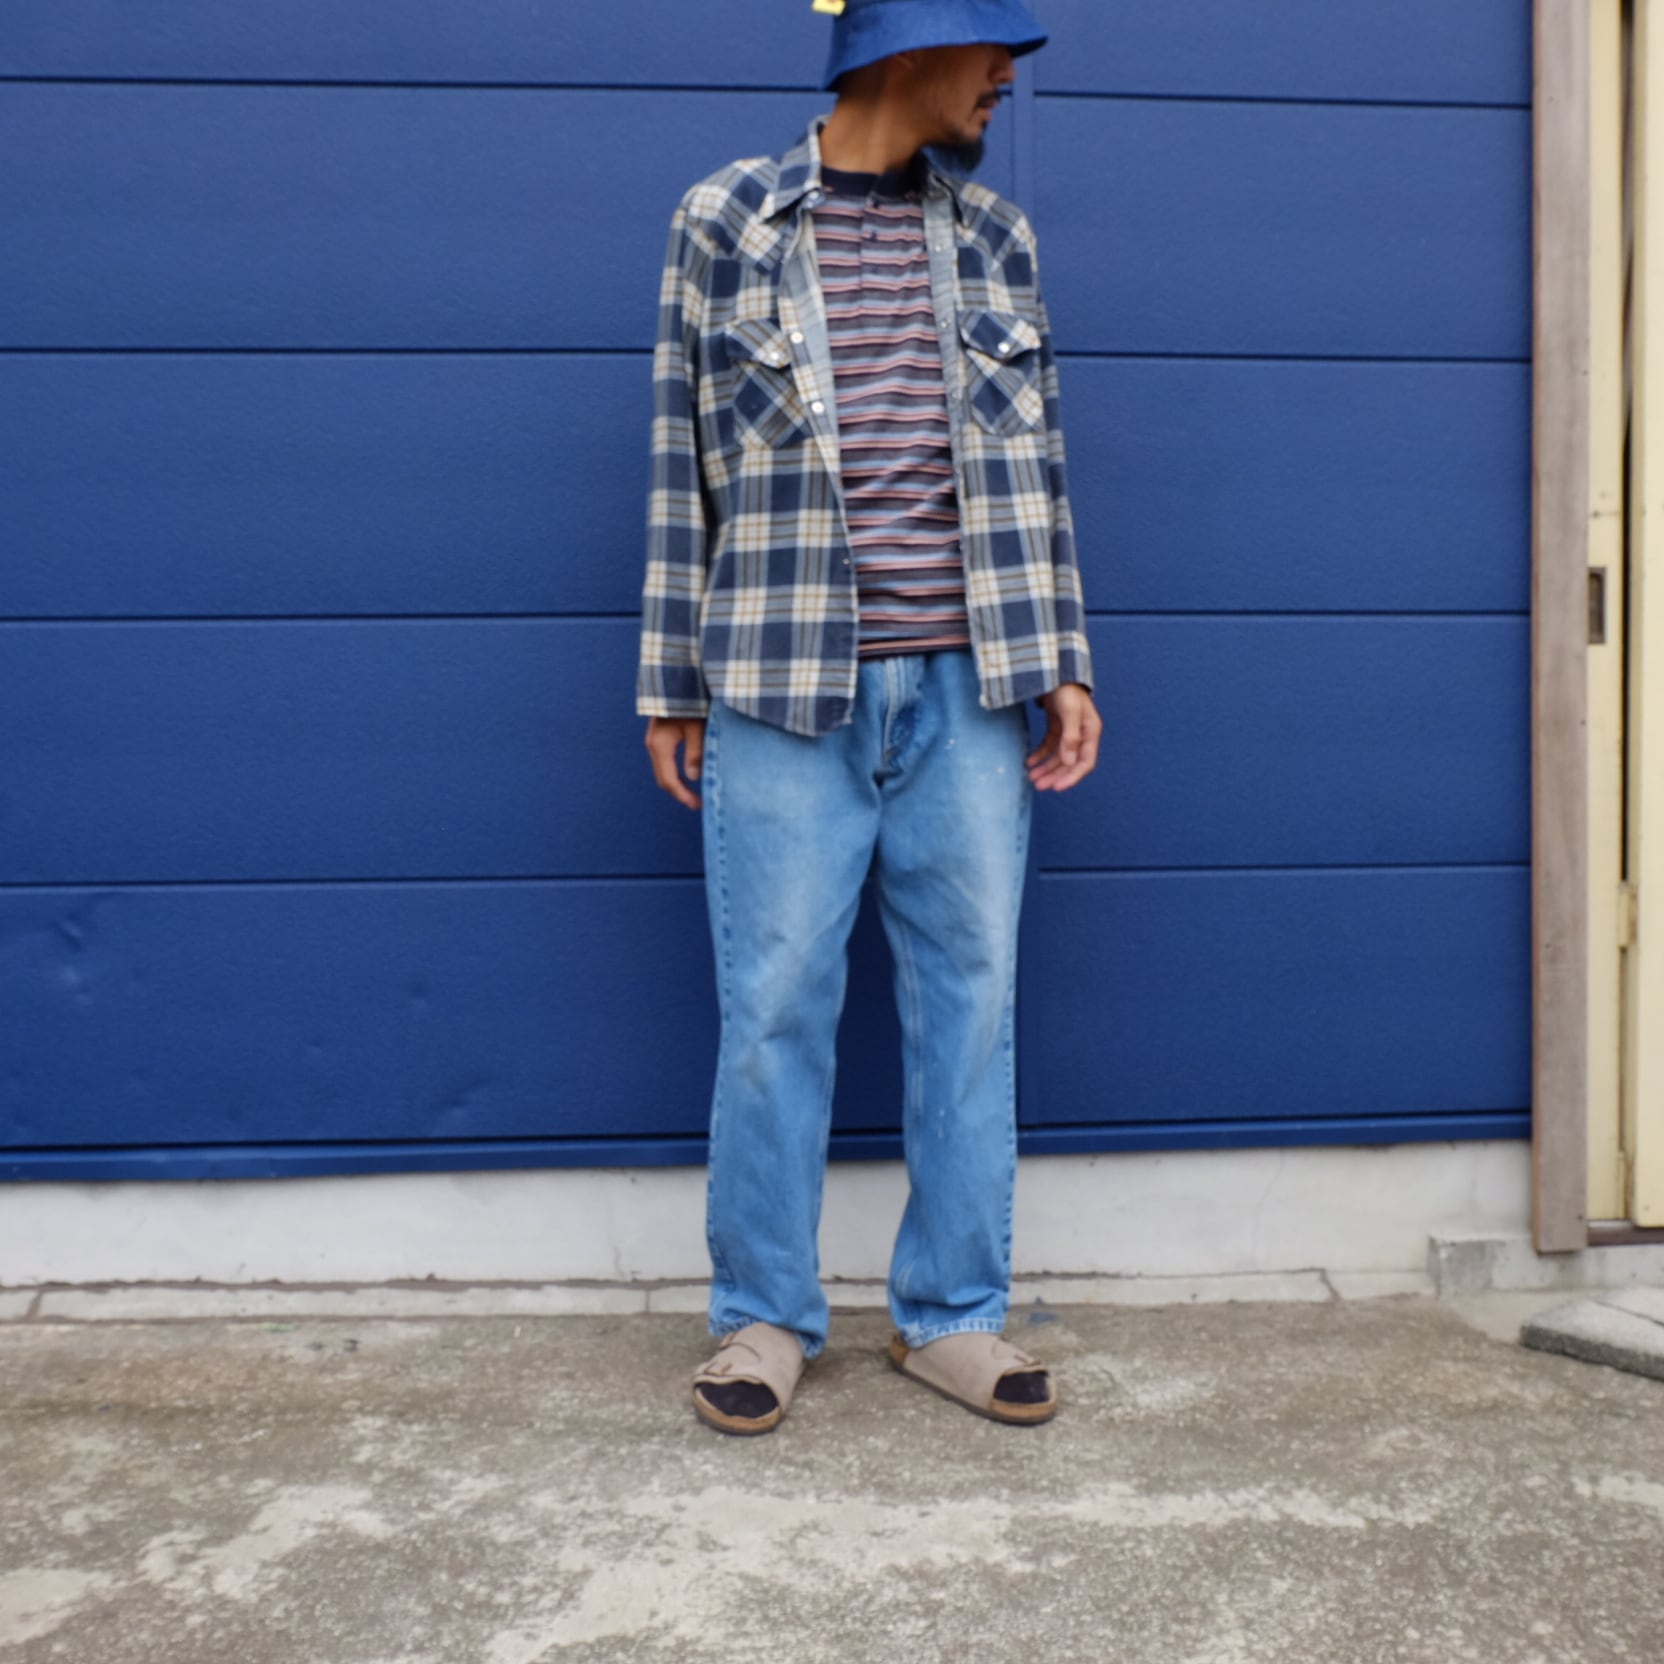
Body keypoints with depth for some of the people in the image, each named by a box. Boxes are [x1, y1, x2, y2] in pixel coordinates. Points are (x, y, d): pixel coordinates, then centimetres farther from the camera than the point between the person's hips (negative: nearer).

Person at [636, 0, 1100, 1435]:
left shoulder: (995, 236, 13)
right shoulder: (726, 222, 4)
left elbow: (1031, 469, 13)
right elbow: (683, 467, 4)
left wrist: (1062, 665, 5)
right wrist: (671, 686, 2)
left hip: (966, 687, 3)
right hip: (787, 687, -3)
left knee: (970, 996, 6)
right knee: (776, 1006, 1)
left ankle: (953, 1312, 20)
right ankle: (765, 1315, 17)